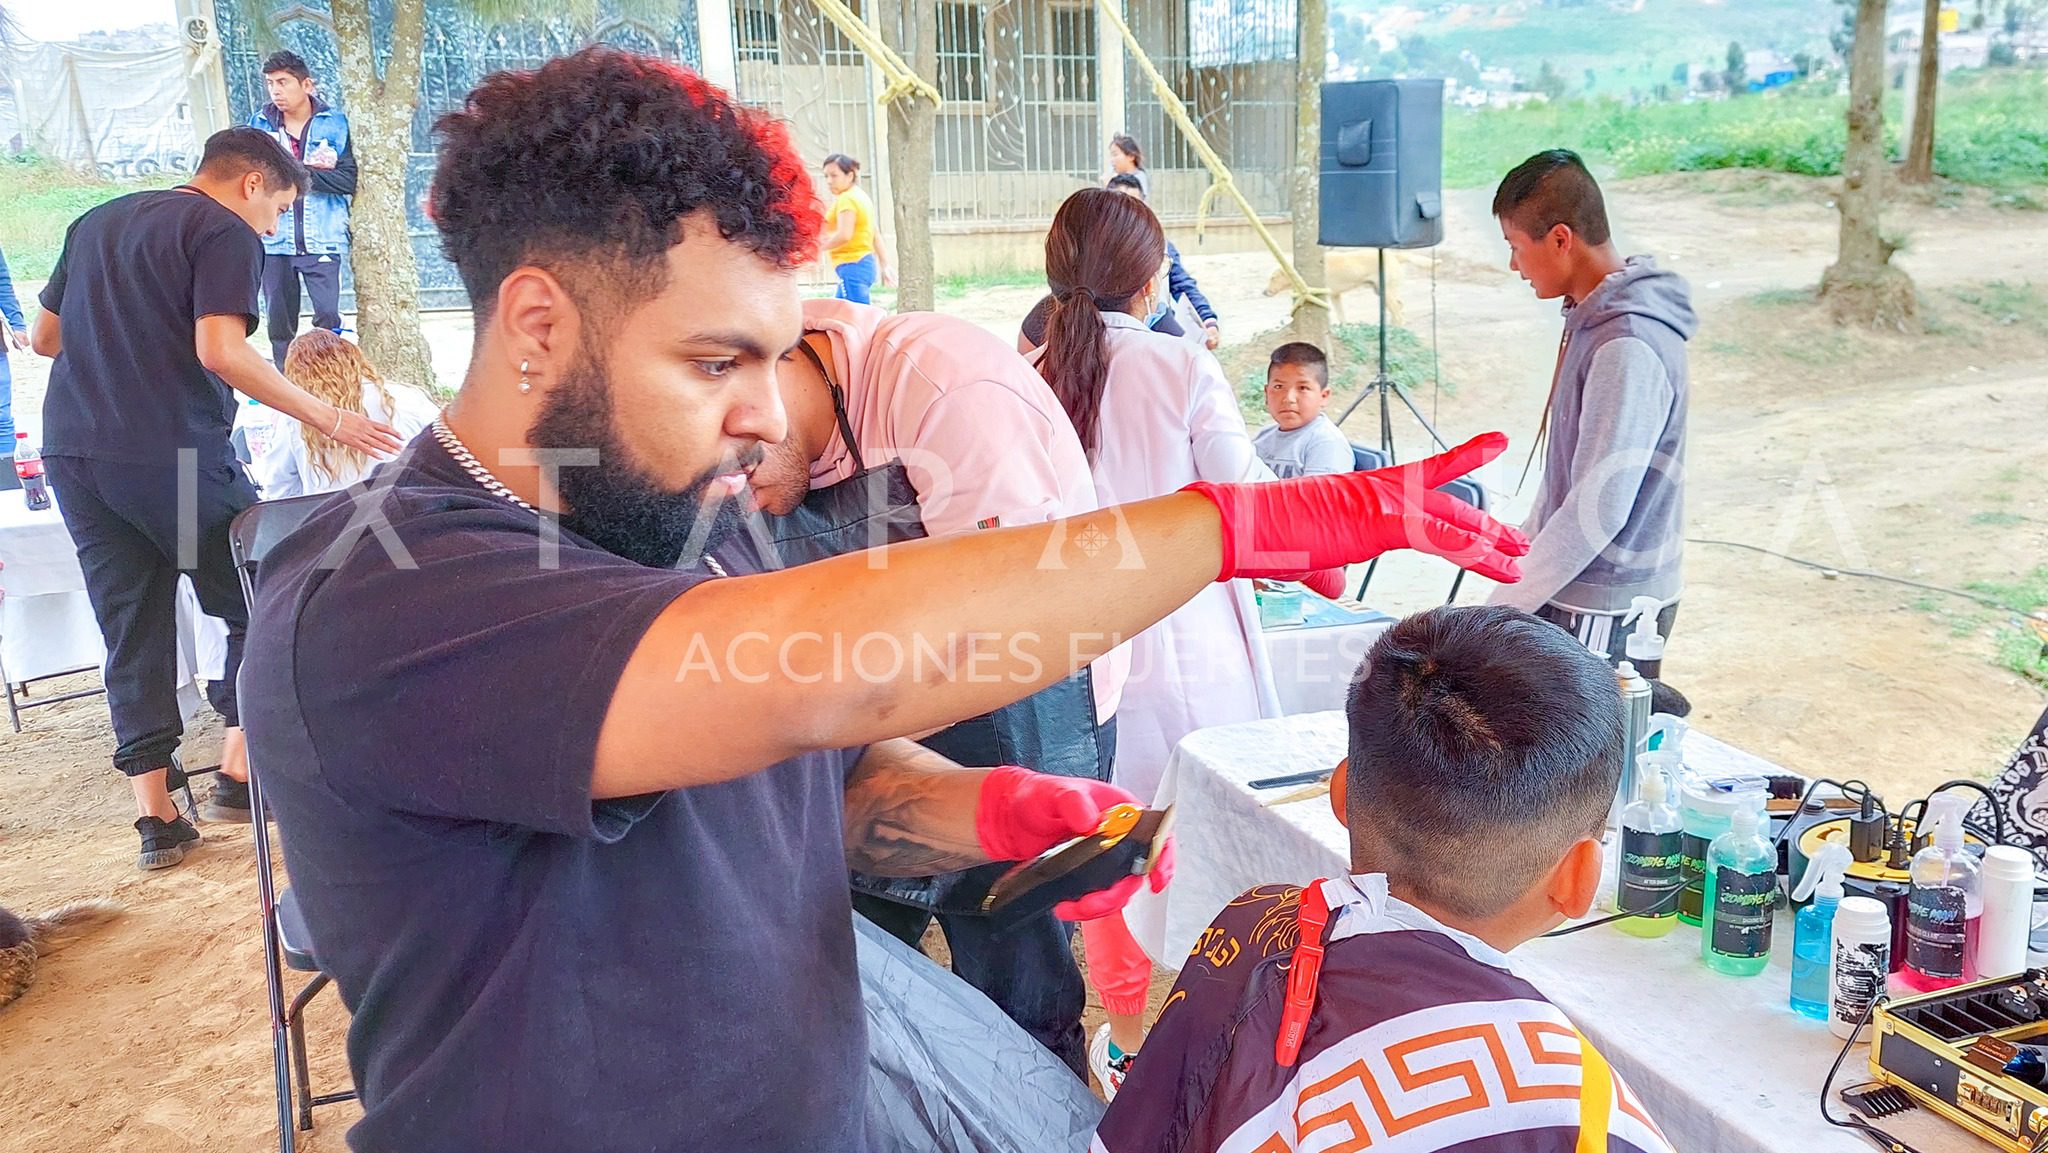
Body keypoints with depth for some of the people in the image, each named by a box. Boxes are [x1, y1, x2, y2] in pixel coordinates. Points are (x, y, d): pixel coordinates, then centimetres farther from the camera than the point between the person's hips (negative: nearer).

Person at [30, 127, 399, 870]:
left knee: (132, 631, 9)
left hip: (72, 452, 7)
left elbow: (43, 338, 24)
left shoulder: (97, 222, 20)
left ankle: (155, 818, 9)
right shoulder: (225, 233, -3)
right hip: (172, 454, -7)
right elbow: (221, 351, -17)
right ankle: (239, 775, 7)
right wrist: (327, 420, -13)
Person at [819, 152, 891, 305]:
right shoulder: (860, 195, 18)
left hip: (852, 266, -10)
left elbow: (844, 235, -23)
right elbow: (876, 235, 20)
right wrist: (884, 265, 22)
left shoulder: (847, 199, -12)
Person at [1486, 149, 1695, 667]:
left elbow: (1598, 509, -23)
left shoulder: (1627, 349, -22)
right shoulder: (1595, 319, 8)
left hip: (1606, 612, -9)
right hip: (1576, 593, 9)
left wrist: (1502, 608, -16)